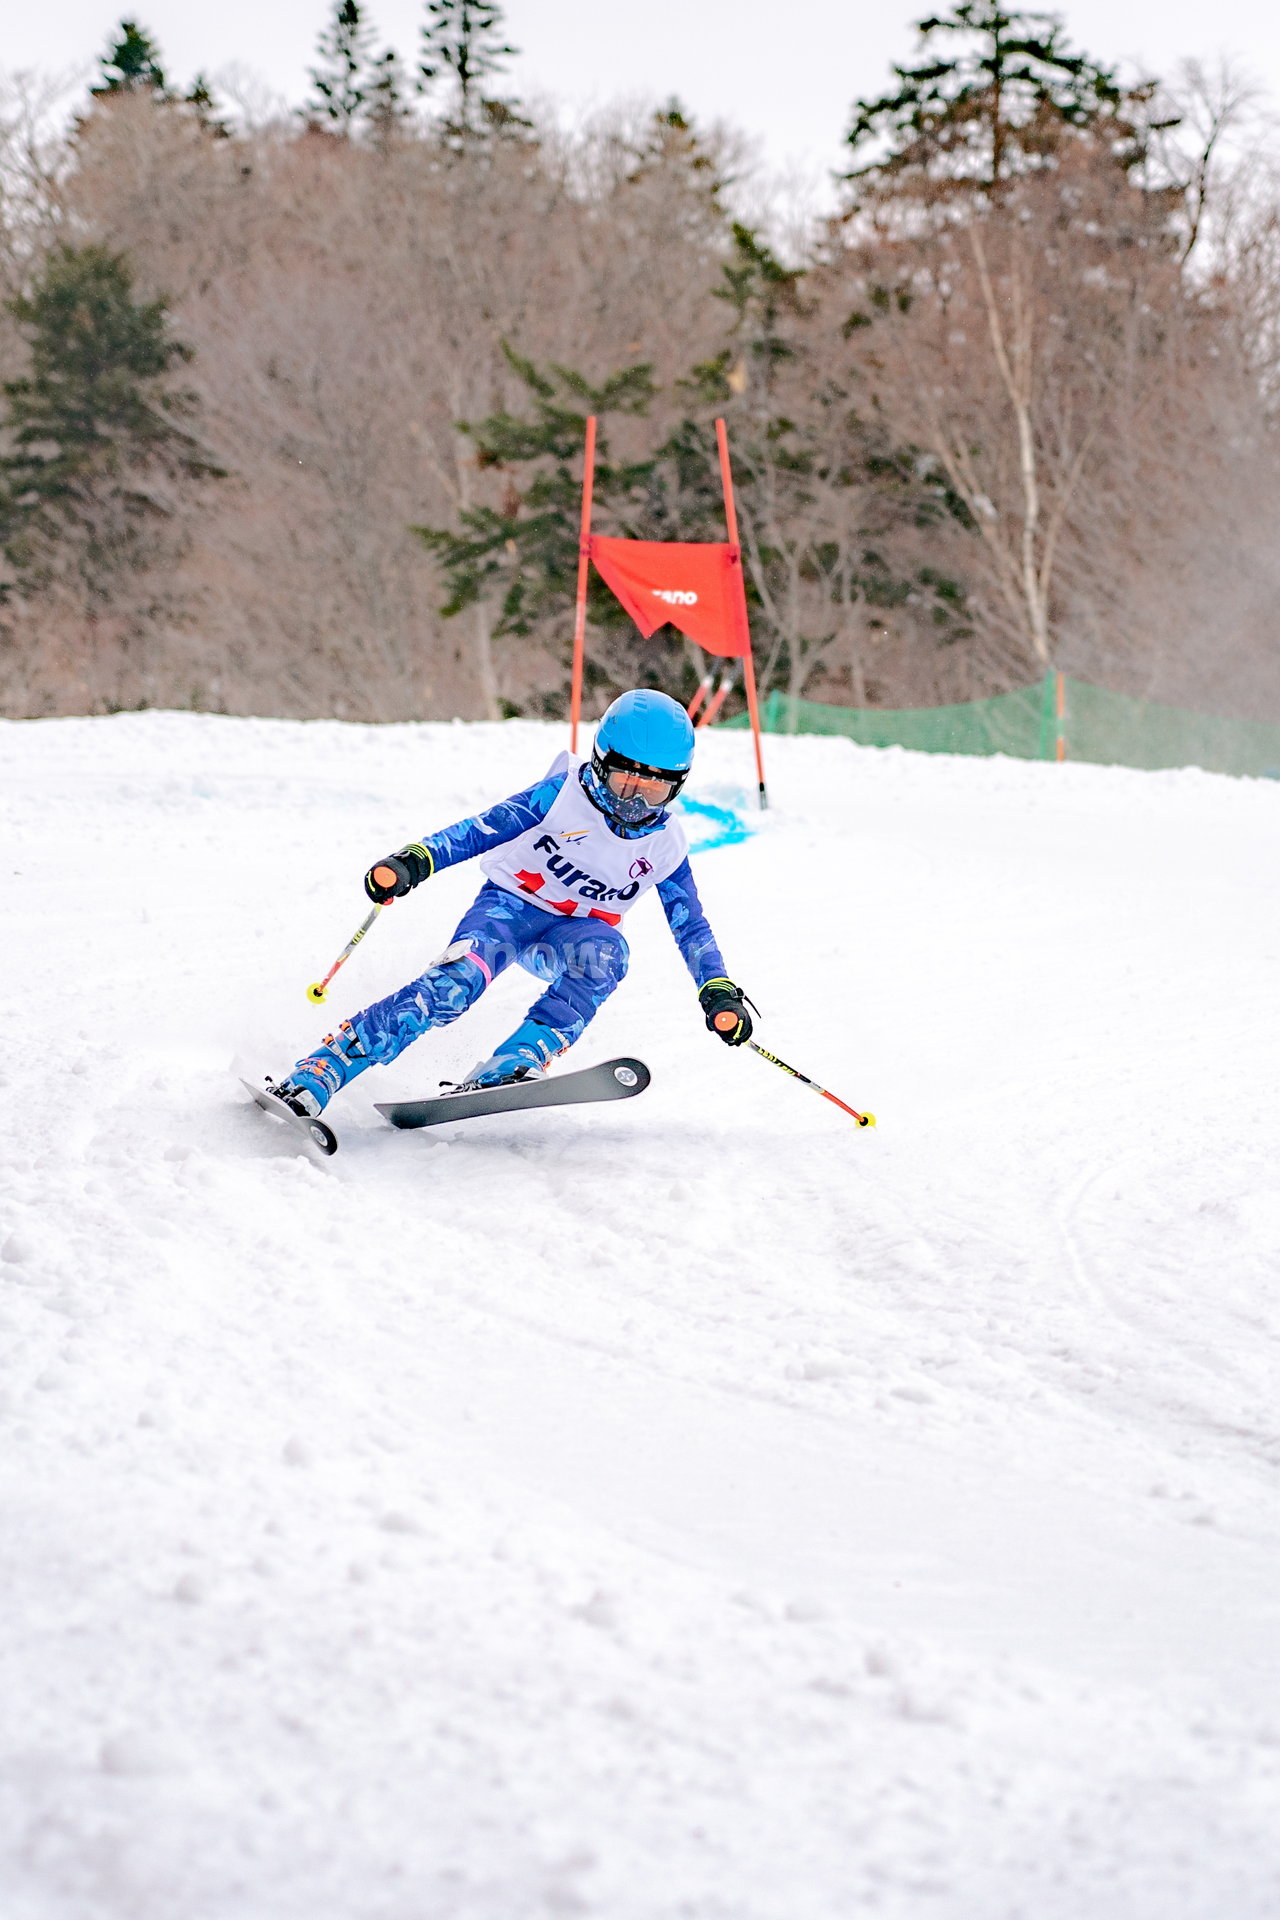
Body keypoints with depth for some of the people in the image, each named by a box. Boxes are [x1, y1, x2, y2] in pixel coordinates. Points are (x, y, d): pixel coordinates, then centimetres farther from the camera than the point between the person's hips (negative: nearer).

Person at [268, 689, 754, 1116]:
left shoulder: (665, 846, -3)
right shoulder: (564, 794, -12)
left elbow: (692, 927, 5)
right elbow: (484, 829, -17)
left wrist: (720, 994, -9)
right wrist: (416, 860, -32)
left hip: (573, 933, 3)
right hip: (509, 905, -3)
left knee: (605, 951, -34)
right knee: (458, 979, -33)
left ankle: (508, 1068, -42)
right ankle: (313, 1076, -37)